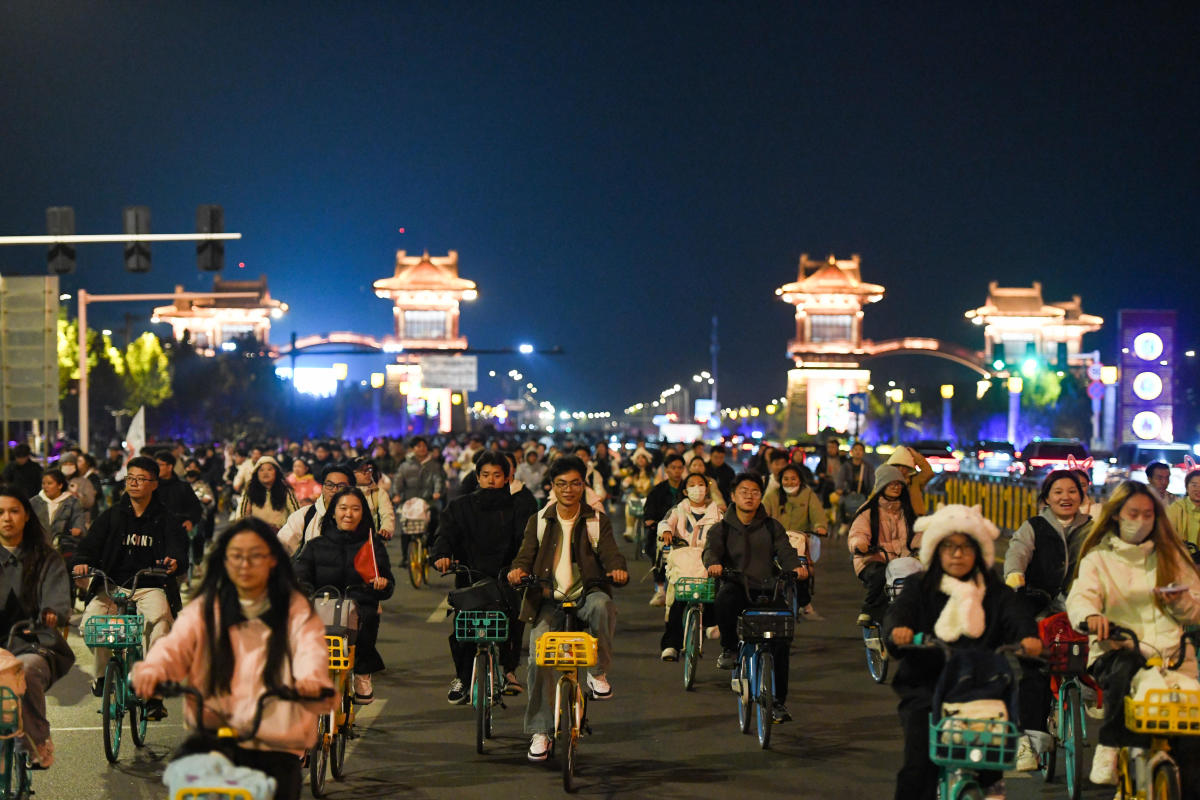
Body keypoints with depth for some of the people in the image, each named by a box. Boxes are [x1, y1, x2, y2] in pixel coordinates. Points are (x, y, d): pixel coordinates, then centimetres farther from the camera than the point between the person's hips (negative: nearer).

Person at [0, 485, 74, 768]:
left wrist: (52, 612, -24)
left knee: (27, 670, -37)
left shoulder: (46, 559, 13)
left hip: (32, 643, -1)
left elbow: (58, 598, 0)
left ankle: (37, 743, -22)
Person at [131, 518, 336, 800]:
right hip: (215, 733, 0)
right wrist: (153, 669, -31)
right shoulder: (205, 608, 10)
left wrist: (311, 679, -37)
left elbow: (310, 649, -13)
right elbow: (176, 642, -8)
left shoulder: (295, 610, 6)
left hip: (277, 743, 0)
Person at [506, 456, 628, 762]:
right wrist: (518, 569, -19)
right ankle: (540, 733, -6)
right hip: (548, 600, 1)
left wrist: (618, 569, -24)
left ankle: (598, 672, -15)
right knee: (539, 658, -18)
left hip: (585, 595, -1)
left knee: (602, 605, -37)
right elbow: (526, 554, 5)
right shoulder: (539, 521, 13)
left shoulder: (597, 521, 11)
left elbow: (609, 553, 0)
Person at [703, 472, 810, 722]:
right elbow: (711, 550, -7)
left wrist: (797, 567, -22)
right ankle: (729, 648, -13)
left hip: (768, 590, 2)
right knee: (724, 599, -39)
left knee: (781, 641, -15)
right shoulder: (721, 529, 12)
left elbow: (785, 552, 1)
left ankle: (779, 701, -2)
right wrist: (713, 564, -32)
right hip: (738, 588, -2)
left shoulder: (772, 527, 16)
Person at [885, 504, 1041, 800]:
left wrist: (1028, 637, -28)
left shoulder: (995, 592, 13)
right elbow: (898, 612, -7)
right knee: (920, 757, -17)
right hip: (925, 688, -1)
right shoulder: (919, 587, 11)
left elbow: (1017, 615, -4)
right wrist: (898, 631, -32)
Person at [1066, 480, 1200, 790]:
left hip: (1172, 655, 2)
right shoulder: (1099, 558, 13)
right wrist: (1091, 615, -31)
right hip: (1117, 651, -1)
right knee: (1126, 671, -39)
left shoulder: (1171, 555, 19)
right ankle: (1110, 747, -23)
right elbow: (1080, 596, -7)